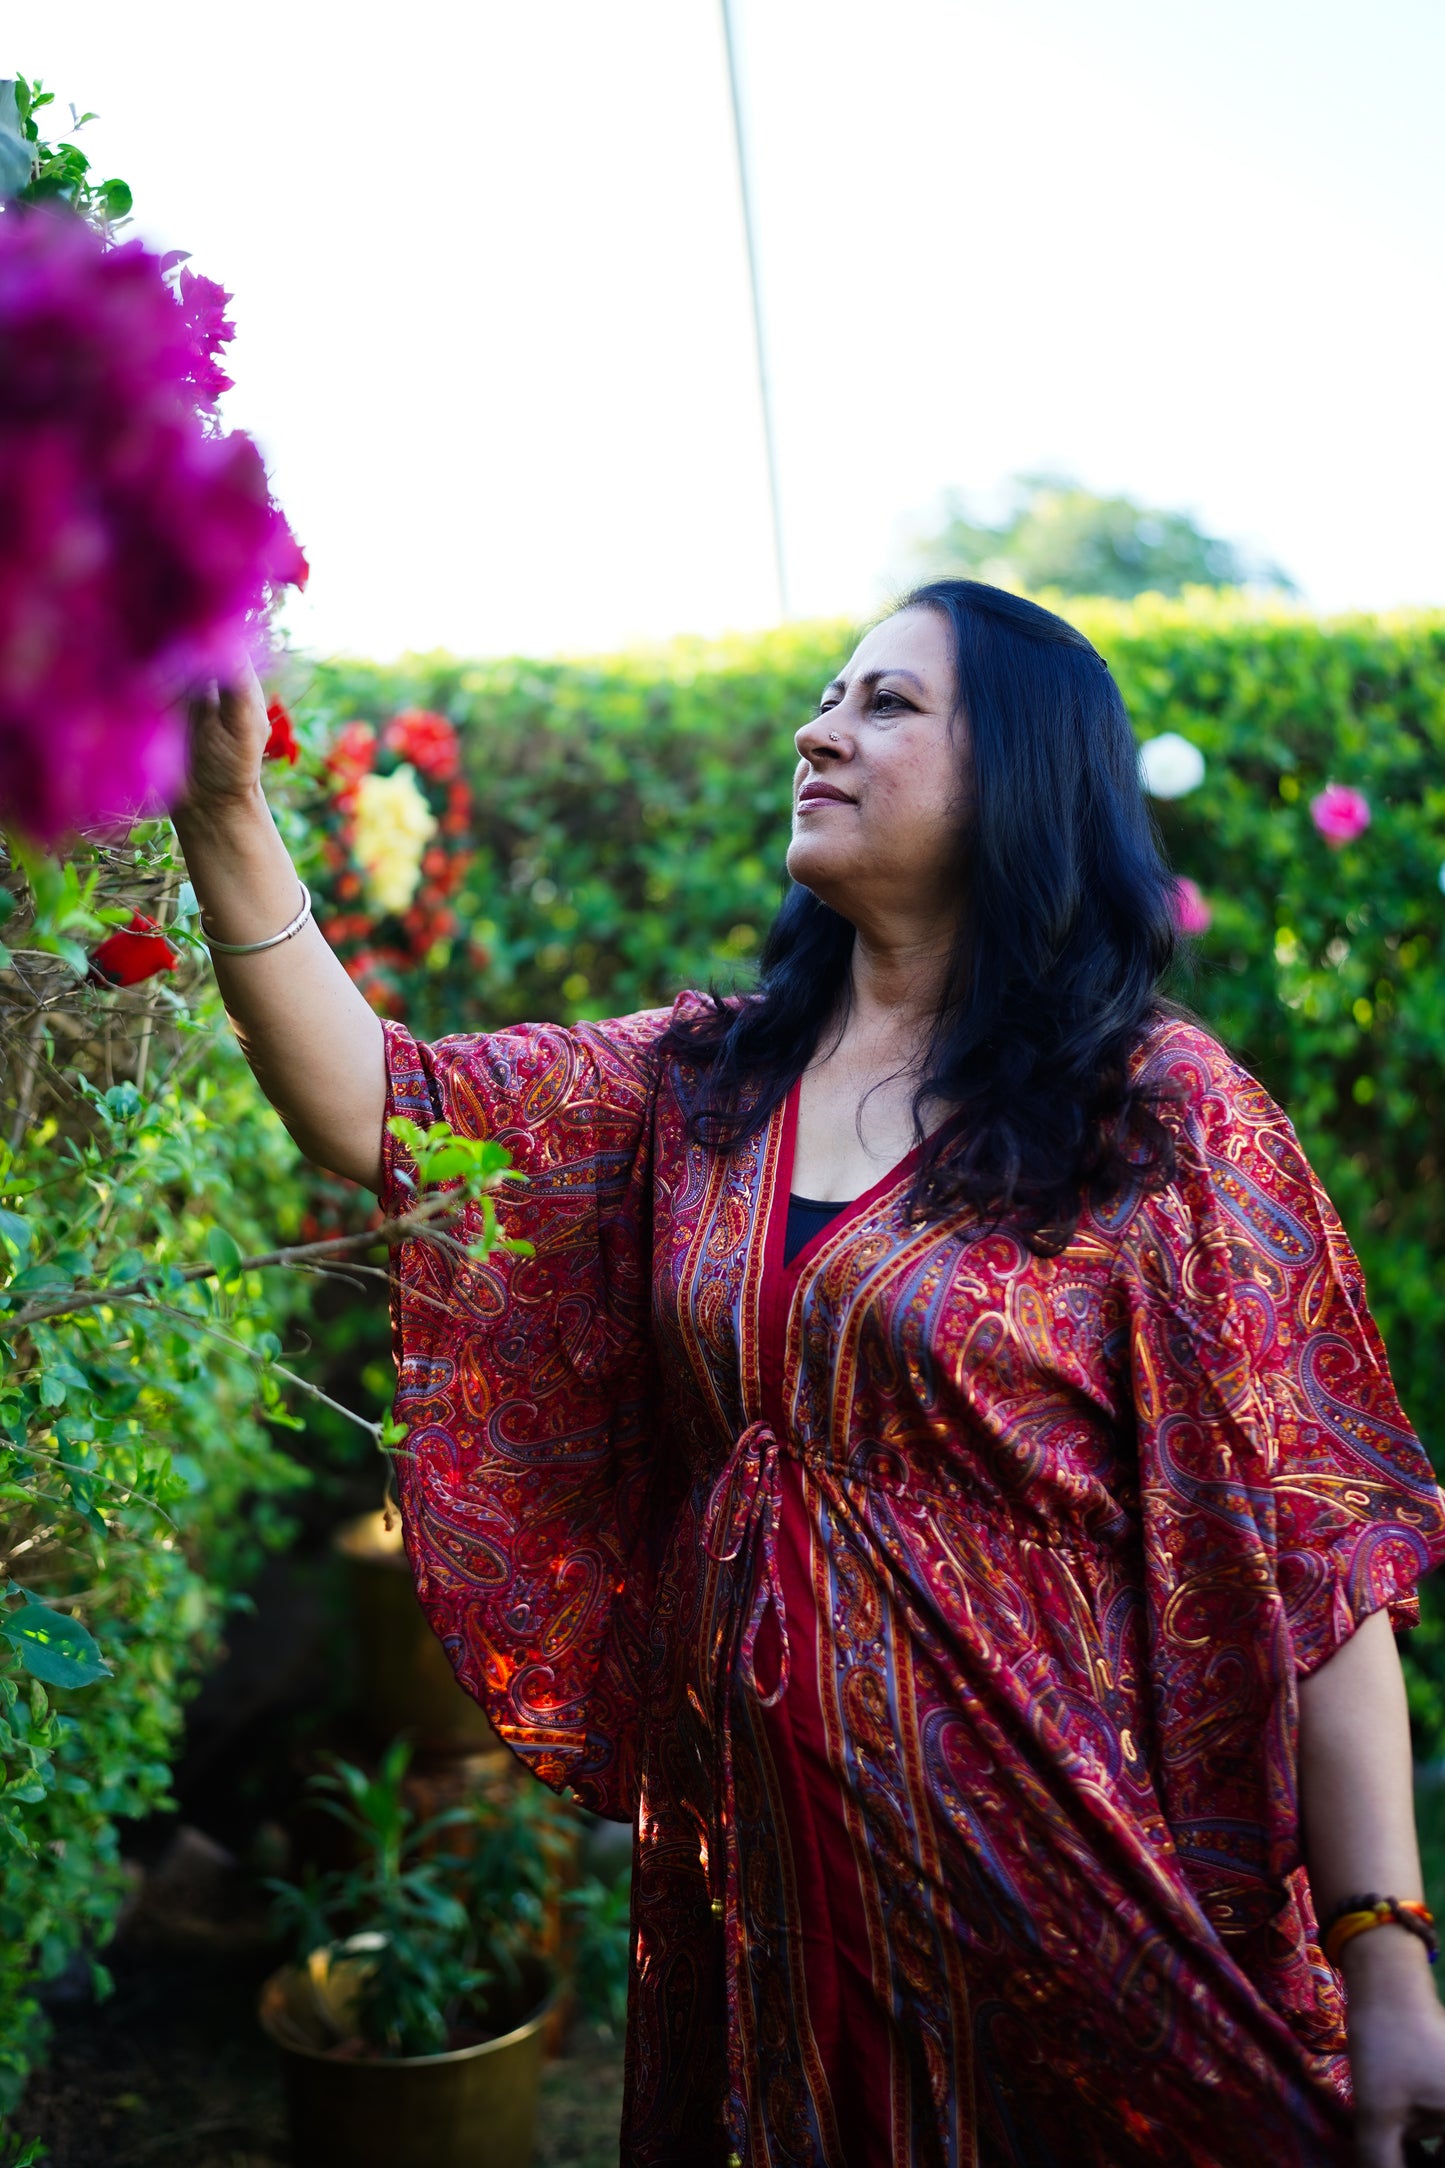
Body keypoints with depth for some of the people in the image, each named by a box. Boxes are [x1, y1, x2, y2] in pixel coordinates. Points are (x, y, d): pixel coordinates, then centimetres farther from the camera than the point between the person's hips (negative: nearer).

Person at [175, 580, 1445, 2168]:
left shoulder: (1163, 1112, -10)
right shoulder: (695, 1085, 5)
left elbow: (1307, 1546, -12)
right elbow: (374, 1108, -1)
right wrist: (224, 808, -13)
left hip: (1047, 1871, -4)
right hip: (757, 1850, 4)